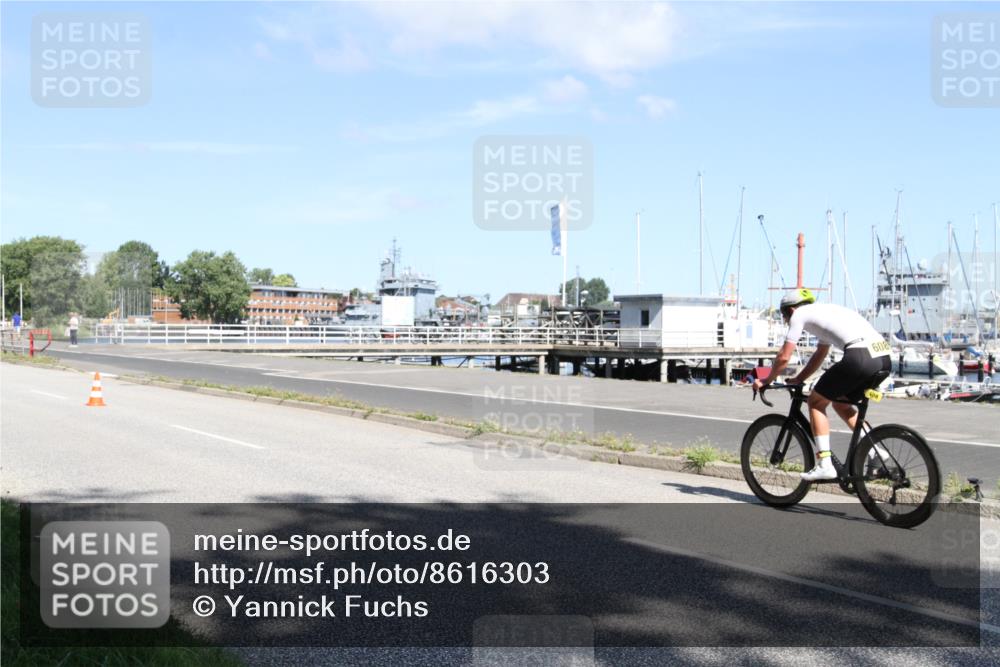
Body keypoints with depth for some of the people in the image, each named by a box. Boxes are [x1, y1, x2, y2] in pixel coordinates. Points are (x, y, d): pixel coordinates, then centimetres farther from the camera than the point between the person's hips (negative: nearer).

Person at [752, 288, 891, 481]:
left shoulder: (800, 314, 10)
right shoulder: (825, 311, 34)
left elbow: (784, 357, 10)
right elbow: (819, 355, 41)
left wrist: (766, 381, 23)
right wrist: (798, 380, 43)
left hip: (860, 356, -8)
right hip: (884, 358, 8)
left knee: (816, 402, 9)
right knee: (841, 403, 27)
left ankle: (824, 465, 2)